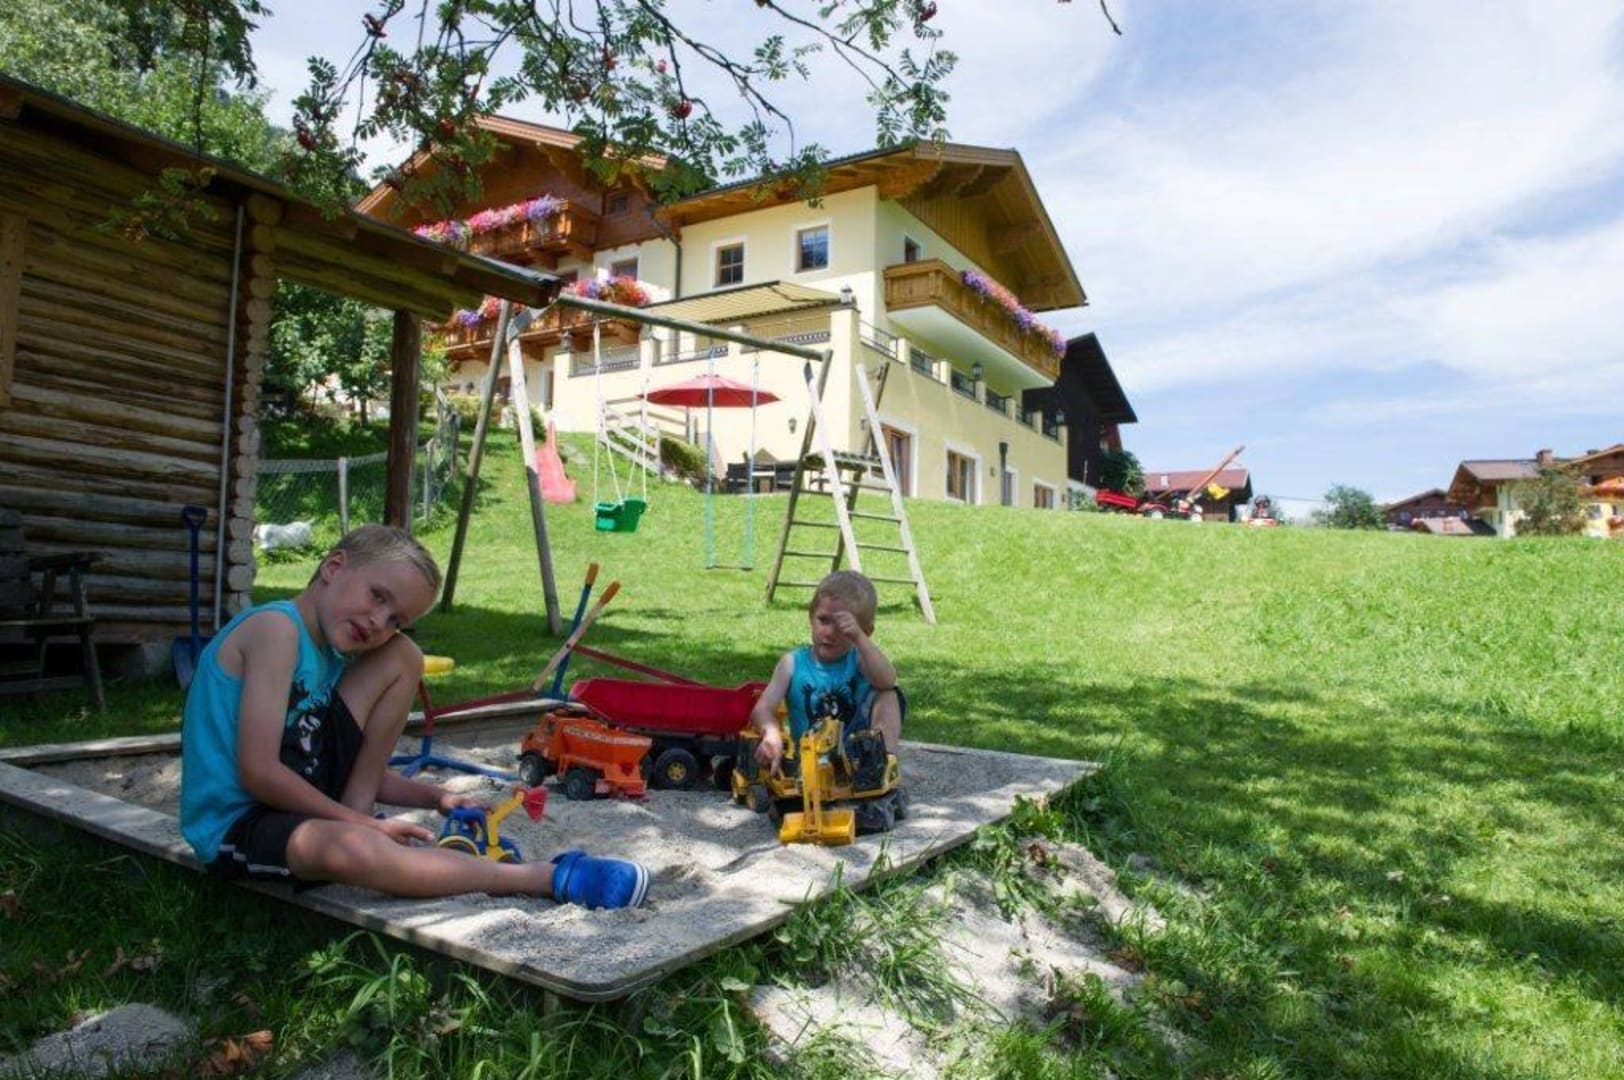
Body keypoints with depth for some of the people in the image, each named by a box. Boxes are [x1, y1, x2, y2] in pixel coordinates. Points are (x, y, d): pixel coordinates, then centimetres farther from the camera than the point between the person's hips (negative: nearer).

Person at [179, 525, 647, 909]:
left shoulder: (332, 652, 7)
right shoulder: (275, 628, -19)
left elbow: (365, 771, 10)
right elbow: (258, 772, -25)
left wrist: (436, 798, -4)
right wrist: (363, 823, -19)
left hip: (306, 796, 8)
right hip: (236, 824, -8)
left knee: (402, 657, 0)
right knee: (350, 847, -42)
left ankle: (355, 814, -7)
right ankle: (552, 878, -36)